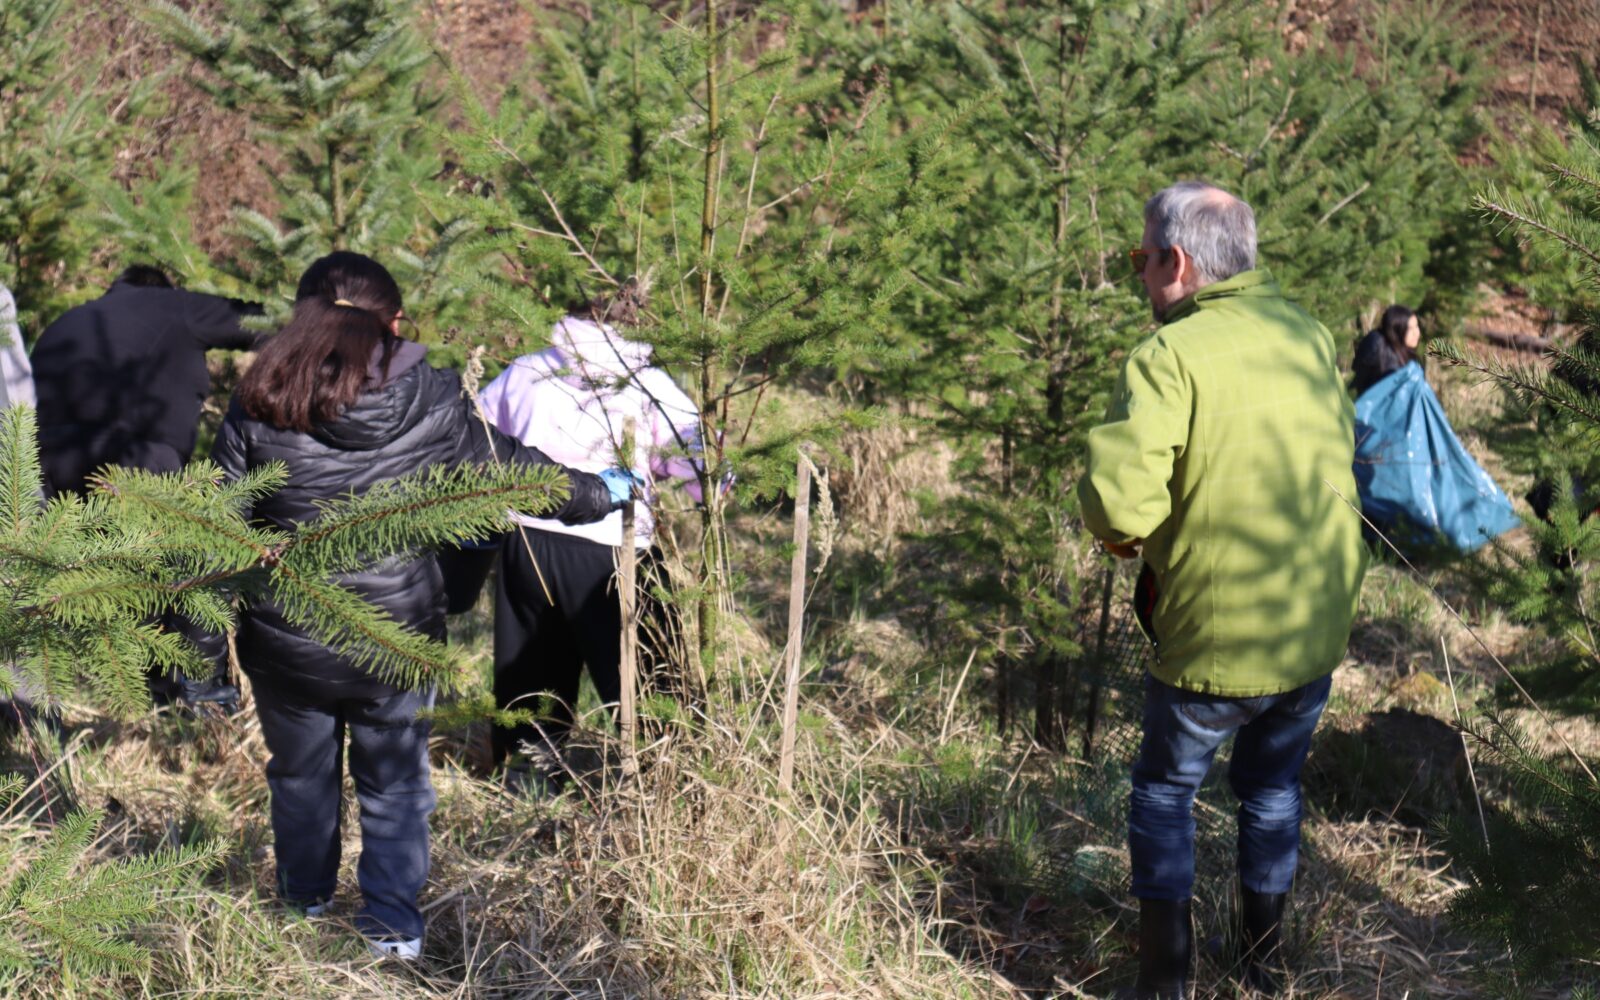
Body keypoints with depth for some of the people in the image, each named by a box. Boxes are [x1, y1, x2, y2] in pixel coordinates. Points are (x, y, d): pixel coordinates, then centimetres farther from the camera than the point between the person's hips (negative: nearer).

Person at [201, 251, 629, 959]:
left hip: (285, 642, 1)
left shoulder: (259, 407, -9)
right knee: (395, 786, 17)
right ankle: (393, 927, 22)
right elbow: (513, 469, 2)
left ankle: (304, 905, 40)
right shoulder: (428, 404, -10)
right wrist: (602, 494, 21)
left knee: (299, 775, 23)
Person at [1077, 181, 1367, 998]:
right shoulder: (1310, 336, 2)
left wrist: (1126, 533, -6)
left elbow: (1118, 504, -28)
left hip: (1214, 642, -5)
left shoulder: (1171, 356, -19)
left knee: (1165, 792, 17)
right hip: (1319, 631, 5)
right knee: (1273, 790, 25)